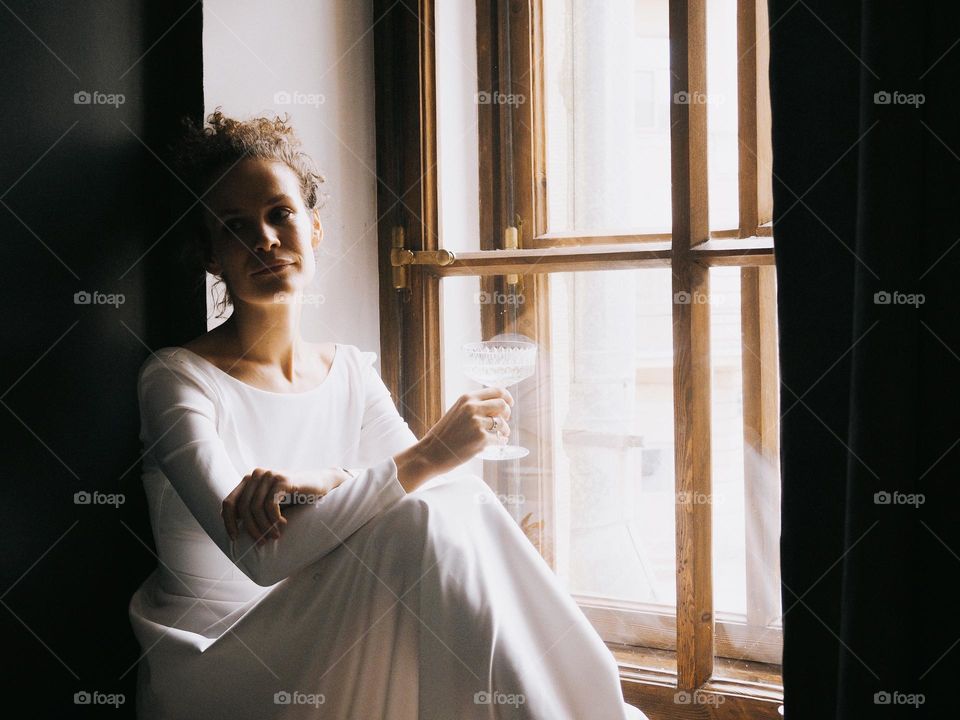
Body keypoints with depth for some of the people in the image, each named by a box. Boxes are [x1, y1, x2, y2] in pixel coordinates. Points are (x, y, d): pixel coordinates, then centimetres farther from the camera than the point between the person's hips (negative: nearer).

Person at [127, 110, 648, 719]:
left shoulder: (352, 372, 7)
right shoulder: (178, 378, -11)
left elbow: (449, 489, -4)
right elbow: (260, 557, -23)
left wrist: (327, 481, -22)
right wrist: (425, 457, -27)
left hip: (317, 657, 5)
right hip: (208, 671, -5)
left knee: (458, 510, -20)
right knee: (423, 528, -26)